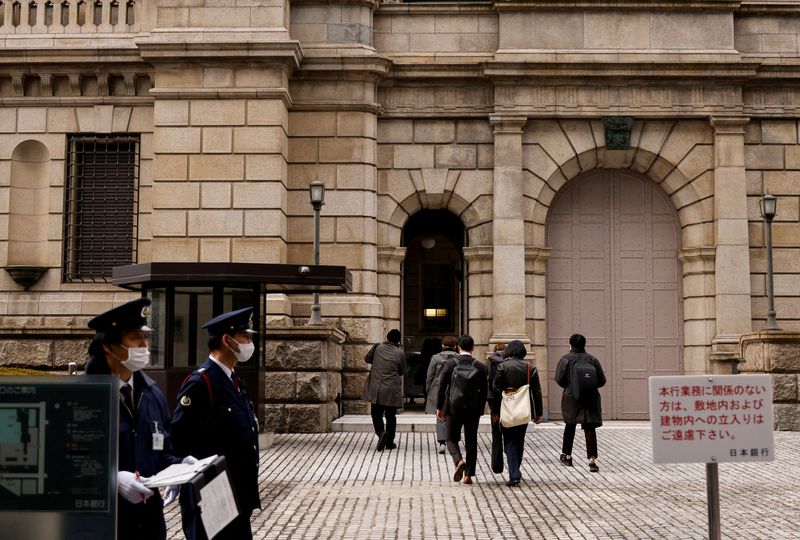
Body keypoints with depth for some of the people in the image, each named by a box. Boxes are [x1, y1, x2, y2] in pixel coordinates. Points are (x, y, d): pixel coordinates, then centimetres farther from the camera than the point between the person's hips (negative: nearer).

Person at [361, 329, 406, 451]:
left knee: (376, 414, 11)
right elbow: (402, 371, 4)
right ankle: (389, 442, 15)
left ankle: (381, 432, -15)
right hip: (392, 390, -1)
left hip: (376, 389, 1)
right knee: (390, 416, 11)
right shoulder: (400, 353, -7)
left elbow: (367, 359, 13)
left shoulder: (377, 347, -2)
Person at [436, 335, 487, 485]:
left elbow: (442, 387, -5)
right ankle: (468, 475, 9)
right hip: (473, 410, 1)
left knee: (452, 439, 11)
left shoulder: (450, 364, -6)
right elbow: (484, 391, 1)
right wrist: (480, 410, 11)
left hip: (454, 408, -1)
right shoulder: (480, 367, -3)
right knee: (471, 441, 10)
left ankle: (459, 461, -16)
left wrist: (439, 407, 4)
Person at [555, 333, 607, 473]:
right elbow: (602, 381, 2)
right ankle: (592, 460, -10)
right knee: (590, 428, -1)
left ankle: (567, 456, 27)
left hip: (571, 397, -1)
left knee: (570, 426, 16)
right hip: (590, 398, 1)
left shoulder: (566, 359, -5)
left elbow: (559, 379, -7)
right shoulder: (593, 360, 1)